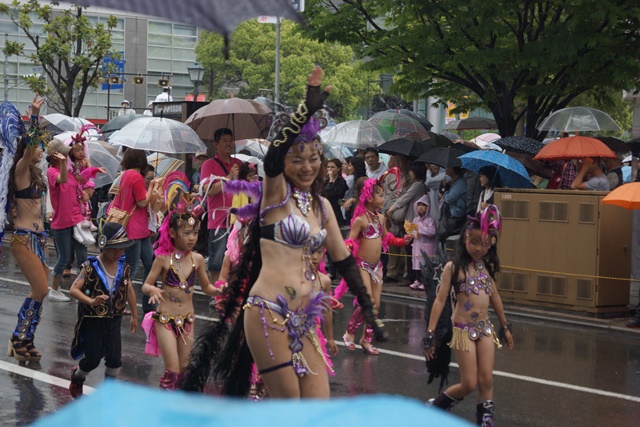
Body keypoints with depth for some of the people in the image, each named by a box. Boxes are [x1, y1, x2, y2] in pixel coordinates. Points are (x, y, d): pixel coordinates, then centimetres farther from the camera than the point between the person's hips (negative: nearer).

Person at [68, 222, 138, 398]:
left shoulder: (123, 267, -2)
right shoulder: (91, 266, -16)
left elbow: (129, 291, 12)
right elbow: (73, 290, -21)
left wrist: (134, 316, 19)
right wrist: (91, 301, -37)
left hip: (114, 320, 4)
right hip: (92, 321, -4)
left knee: (115, 359, -1)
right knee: (92, 360, 4)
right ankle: (77, 377, 37)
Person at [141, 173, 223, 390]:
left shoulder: (197, 259, 0)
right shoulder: (163, 258, -10)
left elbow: (206, 286, 12)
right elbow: (145, 285, -5)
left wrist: (218, 290, -9)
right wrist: (153, 290, -28)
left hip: (187, 321, 4)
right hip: (165, 320, -4)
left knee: (183, 371, 10)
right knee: (172, 370, -11)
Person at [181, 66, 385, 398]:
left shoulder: (322, 206, 15)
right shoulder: (276, 192, -2)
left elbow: (343, 260, 21)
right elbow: (272, 157, -24)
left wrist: (368, 309, 18)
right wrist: (307, 110, -35)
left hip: (303, 319, 6)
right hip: (269, 312, -6)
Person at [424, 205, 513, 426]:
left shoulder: (487, 266, 6)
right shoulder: (453, 267, -10)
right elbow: (440, 300, -11)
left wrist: (505, 327, 22)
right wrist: (430, 333, -14)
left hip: (486, 329, 5)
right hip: (464, 330, -5)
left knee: (486, 380, 0)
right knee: (469, 384, -3)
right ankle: (436, 406, 20)